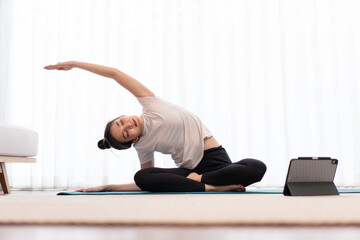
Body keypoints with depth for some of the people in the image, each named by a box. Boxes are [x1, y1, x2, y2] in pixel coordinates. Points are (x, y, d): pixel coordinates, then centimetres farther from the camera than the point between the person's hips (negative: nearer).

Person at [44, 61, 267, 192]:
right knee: (142, 177, -28)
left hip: (215, 158, 0)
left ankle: (198, 179, -18)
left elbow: (115, 73, -4)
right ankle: (211, 186, -27)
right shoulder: (143, 147, -2)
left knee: (256, 168, -31)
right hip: (190, 168, 0)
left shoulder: (149, 103, -3)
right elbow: (144, 184, 8)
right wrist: (107, 187, 4)